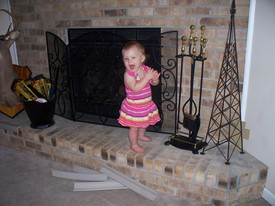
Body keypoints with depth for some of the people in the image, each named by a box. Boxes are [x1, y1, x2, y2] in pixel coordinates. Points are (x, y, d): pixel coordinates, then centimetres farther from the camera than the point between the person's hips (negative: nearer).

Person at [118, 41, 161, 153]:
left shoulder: (146, 69, -7)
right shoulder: (128, 74, -25)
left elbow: (154, 83, 0)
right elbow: (135, 88, -37)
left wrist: (155, 79, -23)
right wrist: (147, 77, -39)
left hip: (146, 104, 7)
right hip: (134, 106, -6)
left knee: (144, 122, 28)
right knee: (134, 126, 8)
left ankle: (141, 135, 55)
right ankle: (134, 144, 29)